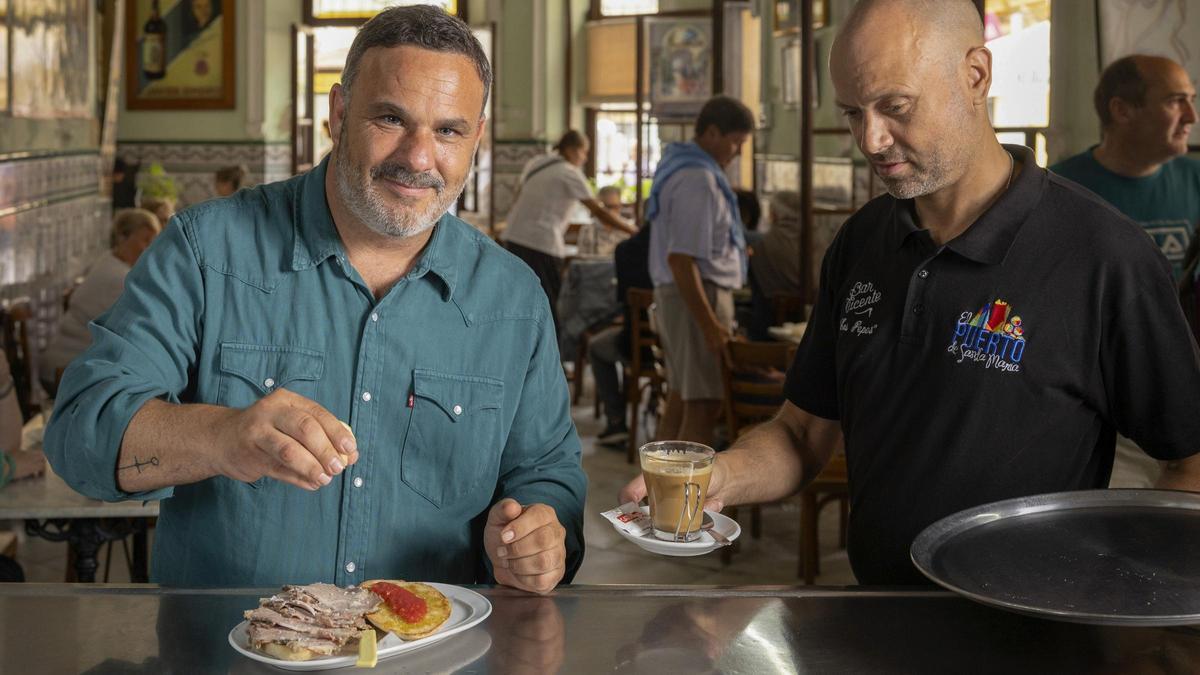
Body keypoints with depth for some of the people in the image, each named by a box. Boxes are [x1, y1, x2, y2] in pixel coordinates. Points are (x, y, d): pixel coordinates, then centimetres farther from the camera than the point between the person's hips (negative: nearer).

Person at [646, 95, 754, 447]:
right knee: (703, 407, -10)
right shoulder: (698, 180, -18)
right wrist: (710, 325, -24)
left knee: (680, 401, 14)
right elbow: (681, 260, -24)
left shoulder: (679, 165, 15)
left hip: (677, 295, 11)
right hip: (698, 297, -11)